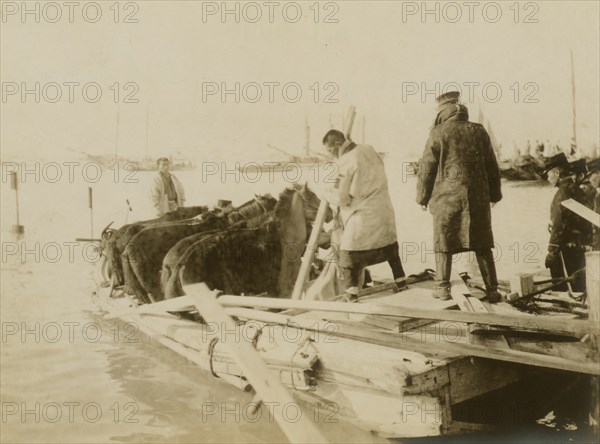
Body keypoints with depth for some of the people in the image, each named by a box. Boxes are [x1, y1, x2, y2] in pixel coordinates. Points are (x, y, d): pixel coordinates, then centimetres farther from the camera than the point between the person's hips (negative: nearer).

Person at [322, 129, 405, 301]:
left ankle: (351, 292, 0)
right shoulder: (368, 150, 5)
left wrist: (328, 193, 5)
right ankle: (400, 280, 34)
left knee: (348, 253, 2)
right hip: (384, 210, 8)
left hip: (363, 216, -7)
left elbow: (342, 198, -15)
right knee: (389, 245, 24)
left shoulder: (346, 162, -17)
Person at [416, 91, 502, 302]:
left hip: (447, 198, -3)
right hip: (477, 197, 3)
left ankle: (443, 288, 10)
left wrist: (423, 197, 9)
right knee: (482, 246, 9)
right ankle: (492, 290, 10)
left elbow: (427, 168, -2)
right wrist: (495, 194, 22)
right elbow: (492, 166, 12)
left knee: (444, 244, 7)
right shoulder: (478, 131, 6)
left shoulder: (438, 133, -5)